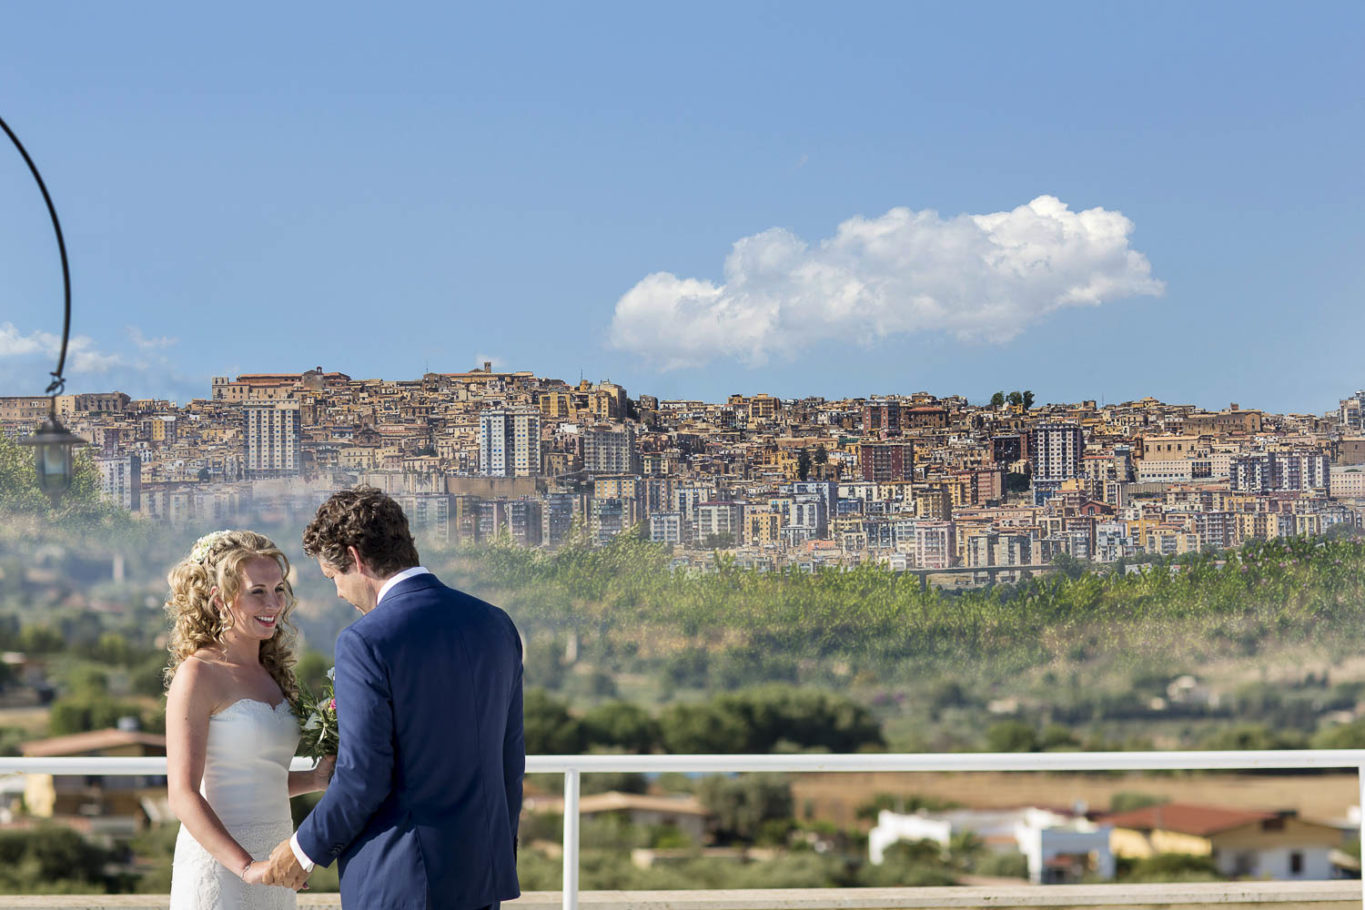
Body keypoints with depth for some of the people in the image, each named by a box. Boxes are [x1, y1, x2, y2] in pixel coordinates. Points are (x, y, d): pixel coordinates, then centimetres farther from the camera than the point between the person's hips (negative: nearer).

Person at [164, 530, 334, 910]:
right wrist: (247, 866, -26)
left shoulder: (271, 672, 12)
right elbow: (183, 794, -17)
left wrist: (314, 779, 3)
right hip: (219, 865, -7)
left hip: (274, 864, 7)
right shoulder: (198, 675, -10)